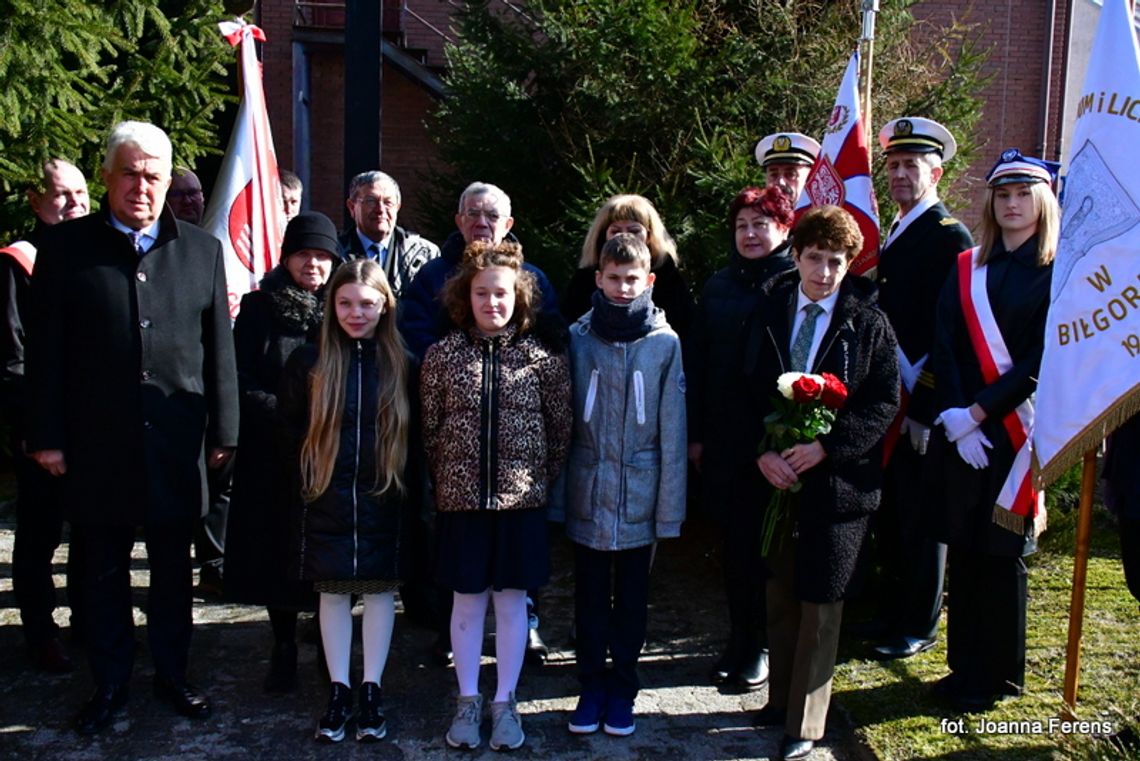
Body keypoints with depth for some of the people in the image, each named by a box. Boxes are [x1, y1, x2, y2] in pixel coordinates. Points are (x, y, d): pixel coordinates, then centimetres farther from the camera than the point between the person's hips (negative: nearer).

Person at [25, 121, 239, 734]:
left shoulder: (202, 251, 4)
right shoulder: (65, 247, 1)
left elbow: (220, 350, 4)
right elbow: (46, 351, 1)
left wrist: (223, 431, 3)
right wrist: (46, 436, -2)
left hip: (176, 446, 1)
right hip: (97, 445, 0)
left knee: (173, 569, 13)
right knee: (104, 572, 12)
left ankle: (172, 673, 31)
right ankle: (110, 683, 29)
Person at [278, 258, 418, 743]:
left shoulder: (401, 365, -1)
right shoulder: (308, 362, -2)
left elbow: (411, 438, 2)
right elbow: (293, 433, 4)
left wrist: (408, 496, -3)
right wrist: (307, 486, 1)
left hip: (384, 501, 0)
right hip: (327, 502, 0)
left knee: (380, 591, 8)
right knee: (333, 593, 9)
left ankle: (371, 692, 22)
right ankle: (338, 691, 23)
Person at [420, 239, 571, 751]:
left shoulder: (544, 356, -3)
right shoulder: (443, 354, -1)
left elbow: (561, 427, 2)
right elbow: (430, 427, 4)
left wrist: (542, 480, 2)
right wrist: (446, 478, 4)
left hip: (521, 499, 0)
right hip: (460, 498, 1)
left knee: (511, 600, 9)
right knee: (467, 600, 11)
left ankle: (505, 702, 26)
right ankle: (468, 701, 28)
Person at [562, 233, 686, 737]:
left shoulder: (665, 343, -6)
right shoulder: (578, 337, -3)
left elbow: (672, 430, -5)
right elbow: (563, 420, -1)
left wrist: (670, 507, -6)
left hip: (640, 500, -1)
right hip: (587, 497, 1)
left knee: (631, 601, 14)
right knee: (590, 599, 14)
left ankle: (623, 690, 31)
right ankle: (592, 686, 31)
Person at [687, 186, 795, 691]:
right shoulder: (718, 287, 10)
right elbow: (696, 362, 10)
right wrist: (695, 434, 6)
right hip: (724, 439, 4)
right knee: (735, 540, 11)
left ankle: (763, 645, 21)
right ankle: (739, 639, 25)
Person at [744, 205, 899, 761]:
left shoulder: (869, 324, -5)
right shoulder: (768, 313, 3)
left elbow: (885, 402, -6)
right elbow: (748, 390, 4)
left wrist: (826, 446, -16)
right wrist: (763, 452, -10)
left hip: (838, 480, -3)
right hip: (775, 475, 3)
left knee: (820, 602, 4)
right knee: (779, 594, 14)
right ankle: (781, 698, 32)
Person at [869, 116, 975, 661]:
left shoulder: (950, 237, -10)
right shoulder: (893, 236, 15)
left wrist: (925, 408, -19)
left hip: (921, 405, -8)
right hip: (885, 400, 8)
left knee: (920, 518, 5)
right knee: (888, 514, 16)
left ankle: (919, 626, 20)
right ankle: (891, 611, 31)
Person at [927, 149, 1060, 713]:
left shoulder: (1058, 274, -1)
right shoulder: (965, 270, 10)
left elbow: (1044, 360, -10)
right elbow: (945, 349, 1)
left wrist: (980, 412, -15)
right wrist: (955, 417, -11)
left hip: (1016, 429, -3)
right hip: (960, 429, 4)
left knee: (1002, 551, 4)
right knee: (963, 549, 9)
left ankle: (997, 676, 20)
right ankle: (965, 667, 23)